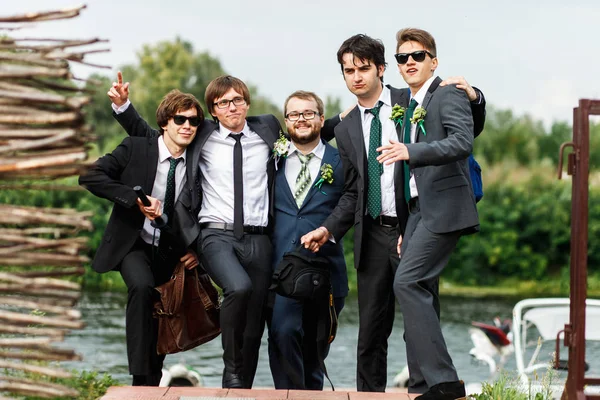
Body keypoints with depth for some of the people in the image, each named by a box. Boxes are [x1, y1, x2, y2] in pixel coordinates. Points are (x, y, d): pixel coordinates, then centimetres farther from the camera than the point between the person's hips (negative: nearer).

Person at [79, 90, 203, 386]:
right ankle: (141, 379, -30)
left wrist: (198, 249, -3)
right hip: (134, 244, -4)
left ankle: (154, 382, 29)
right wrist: (136, 198, -24)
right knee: (142, 287, -31)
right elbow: (90, 177, -15)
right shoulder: (135, 148, -9)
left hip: (172, 251, 4)